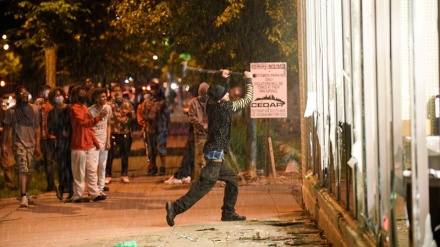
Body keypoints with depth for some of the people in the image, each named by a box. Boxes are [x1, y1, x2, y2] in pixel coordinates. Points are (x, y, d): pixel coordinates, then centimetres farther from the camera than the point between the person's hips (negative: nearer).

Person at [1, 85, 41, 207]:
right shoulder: (11, 111, 0)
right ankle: (23, 197, -19)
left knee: (28, 171, 7)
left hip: (31, 143, 3)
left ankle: (24, 194, 25)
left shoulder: (34, 109, 6)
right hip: (18, 143, -3)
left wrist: (37, 145, 2)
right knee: (23, 169, -15)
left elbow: (37, 128, 9)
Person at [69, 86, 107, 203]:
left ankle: (94, 194, 13)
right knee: (79, 172, -3)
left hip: (89, 145, 8)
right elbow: (83, 123, -26)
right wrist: (99, 117, -34)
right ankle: (77, 196, 4)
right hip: (79, 146, -8)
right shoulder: (75, 109, -12)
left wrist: (95, 141, 15)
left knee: (92, 171, 9)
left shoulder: (84, 107, 16)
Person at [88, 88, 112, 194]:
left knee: (102, 166, 7)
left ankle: (100, 188, 13)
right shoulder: (90, 110, -11)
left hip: (104, 141, 4)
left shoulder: (107, 108, 3)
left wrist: (108, 140, 5)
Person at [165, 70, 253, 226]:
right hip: (216, 152, -10)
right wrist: (248, 81, 6)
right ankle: (176, 208, -18)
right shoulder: (225, 107, -15)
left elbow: (222, 92, 30)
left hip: (215, 153, 10)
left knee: (231, 179, 18)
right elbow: (248, 99, -5)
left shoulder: (211, 105, 5)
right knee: (205, 184, -12)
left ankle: (228, 213, 22)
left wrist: (225, 79, 25)